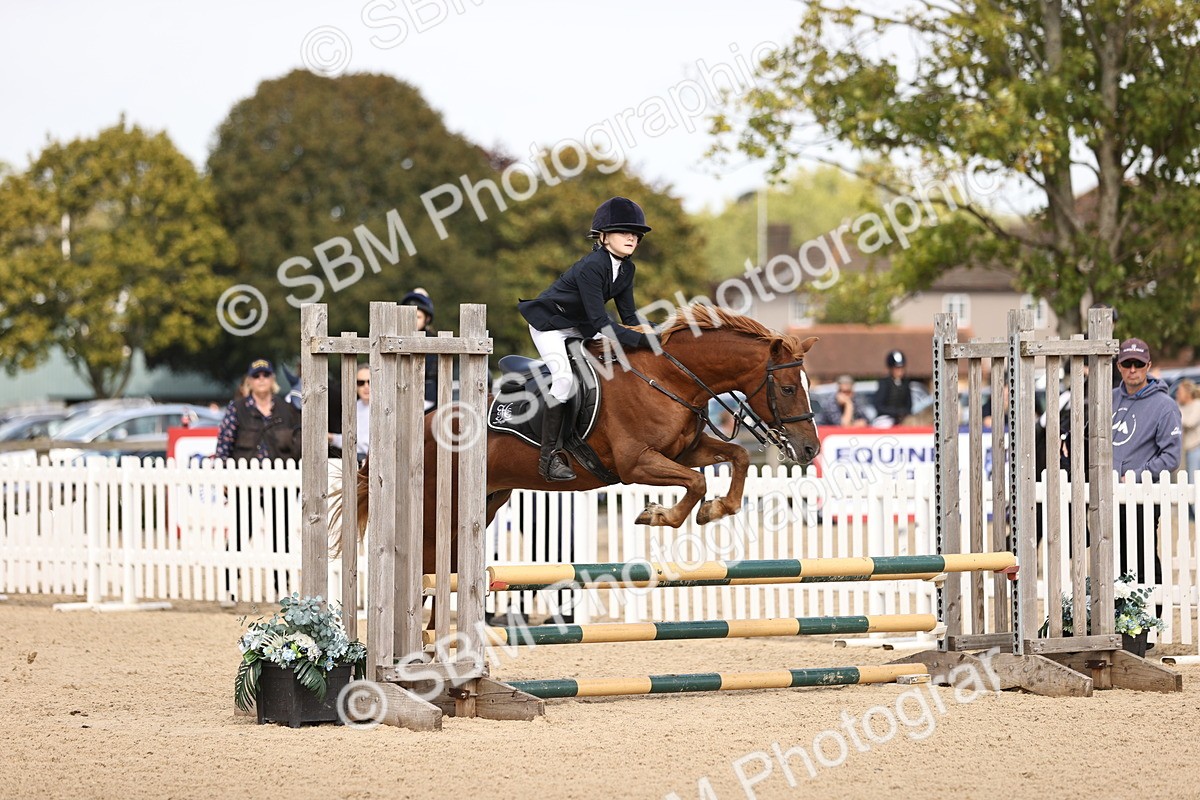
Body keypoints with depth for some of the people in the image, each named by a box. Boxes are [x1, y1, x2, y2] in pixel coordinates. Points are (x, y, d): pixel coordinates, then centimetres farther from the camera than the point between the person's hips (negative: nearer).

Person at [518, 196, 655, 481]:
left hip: (579, 326, 9)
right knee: (564, 378, -25)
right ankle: (549, 456, -20)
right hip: (549, 323, -9)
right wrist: (642, 340, -40)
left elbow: (628, 315, 1)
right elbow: (601, 324, -36)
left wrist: (647, 337, -15)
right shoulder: (591, 267, -32)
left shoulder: (626, 268, -6)